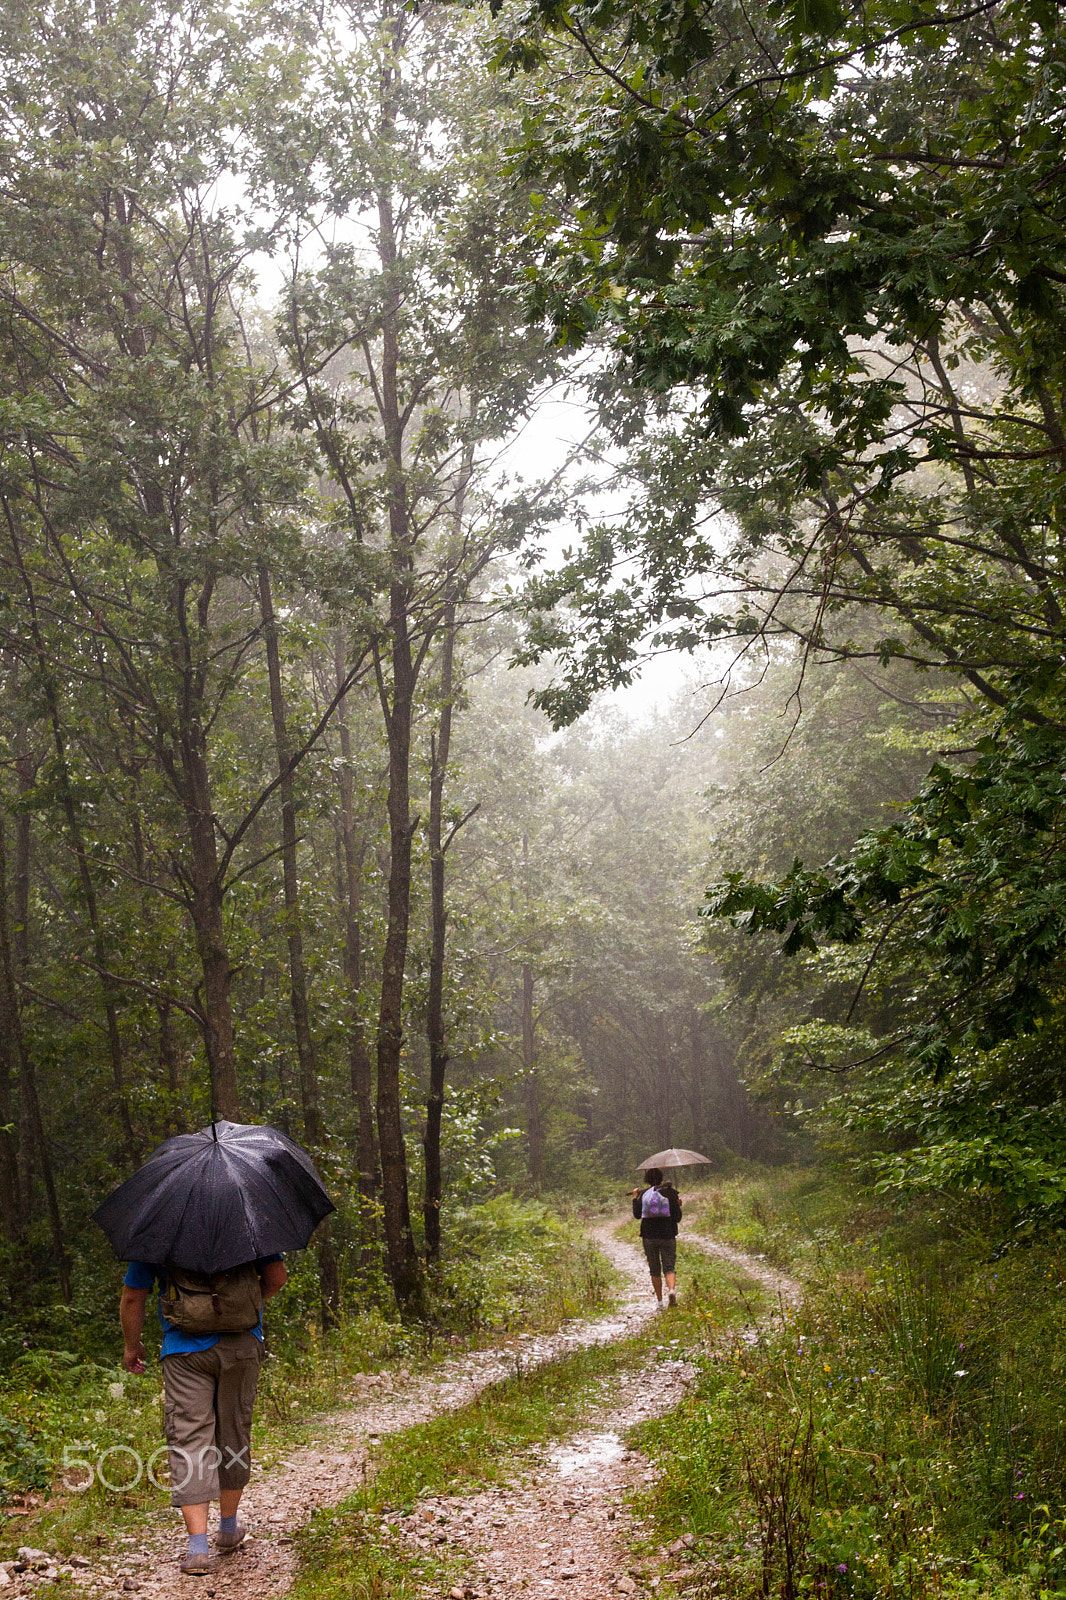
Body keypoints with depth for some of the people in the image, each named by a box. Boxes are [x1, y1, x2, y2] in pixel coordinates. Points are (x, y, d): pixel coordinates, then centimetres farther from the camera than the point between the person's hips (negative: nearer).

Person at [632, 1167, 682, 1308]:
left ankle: (660, 1301, 11)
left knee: (655, 1270, 11)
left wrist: (635, 1198, 18)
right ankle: (671, 1289, -28)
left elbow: (637, 1215, 7)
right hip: (667, 1235, -1)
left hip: (649, 1236, 1)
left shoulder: (643, 1194, 3)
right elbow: (677, 1217, -3)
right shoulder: (670, 1192, 0)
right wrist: (678, 1205, 15)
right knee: (669, 1268, 1)